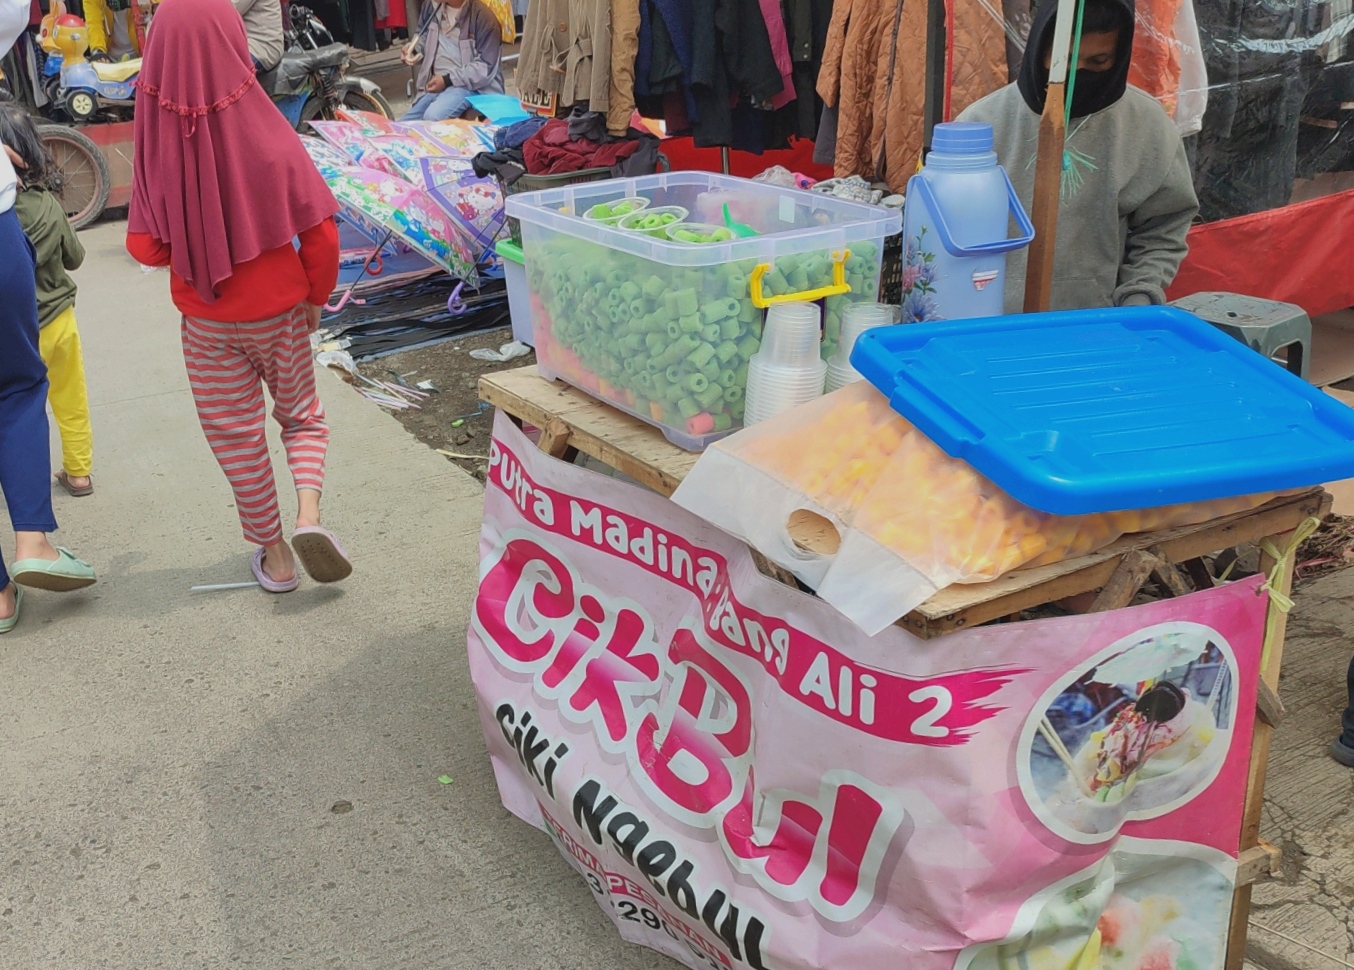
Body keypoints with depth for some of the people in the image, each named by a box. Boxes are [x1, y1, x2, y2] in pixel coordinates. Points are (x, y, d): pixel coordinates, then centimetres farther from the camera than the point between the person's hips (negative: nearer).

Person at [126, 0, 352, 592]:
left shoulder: (158, 142, -16)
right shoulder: (266, 133, -18)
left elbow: (146, 248, -13)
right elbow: (320, 231, -15)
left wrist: (190, 247, 8)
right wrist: (317, 296, 1)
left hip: (207, 323, 0)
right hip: (279, 310, 0)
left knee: (237, 435, 16)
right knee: (301, 416, 21)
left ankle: (275, 557, 24)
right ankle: (308, 511, -3)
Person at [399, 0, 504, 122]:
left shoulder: (483, 16, -18)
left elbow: (486, 68, -18)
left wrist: (448, 80, -20)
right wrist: (413, 48, -3)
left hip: (469, 85, -7)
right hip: (435, 83, 7)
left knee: (433, 117, -33)